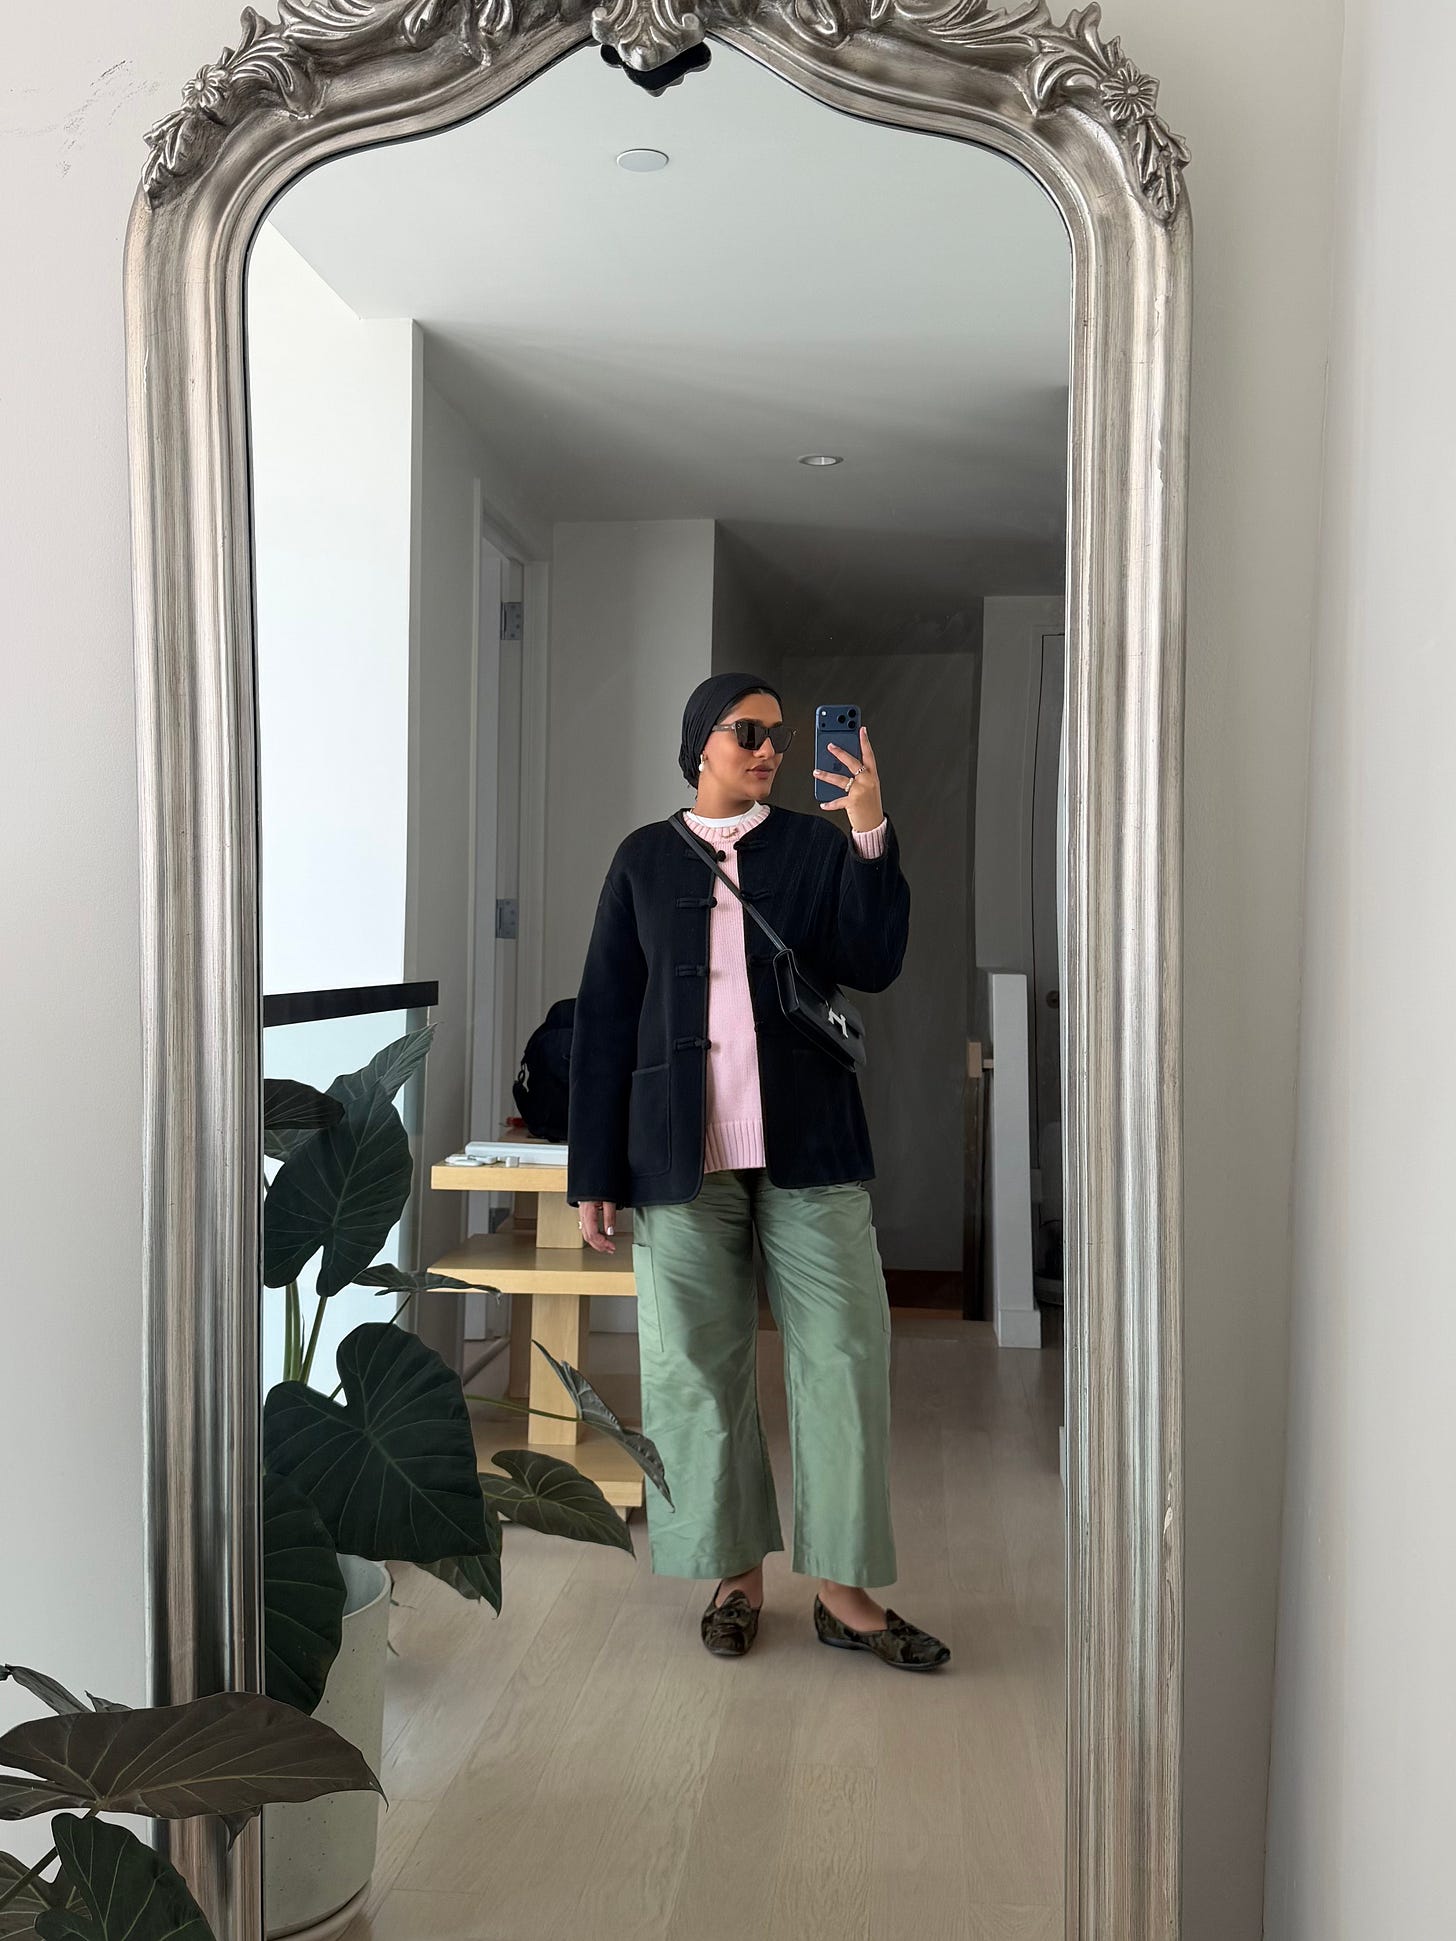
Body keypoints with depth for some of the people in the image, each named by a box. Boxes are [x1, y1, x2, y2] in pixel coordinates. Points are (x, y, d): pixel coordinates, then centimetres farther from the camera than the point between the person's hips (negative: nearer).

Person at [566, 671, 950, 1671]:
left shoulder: (818, 845, 9)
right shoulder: (645, 858, 8)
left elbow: (873, 966, -2)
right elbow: (605, 1016, 6)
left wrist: (870, 834, -13)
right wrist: (595, 1171, 1)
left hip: (808, 1144, 0)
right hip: (683, 1151, 0)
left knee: (842, 1356, 0)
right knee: (698, 1365, 6)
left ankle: (846, 1590, 12)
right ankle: (738, 1575, 23)